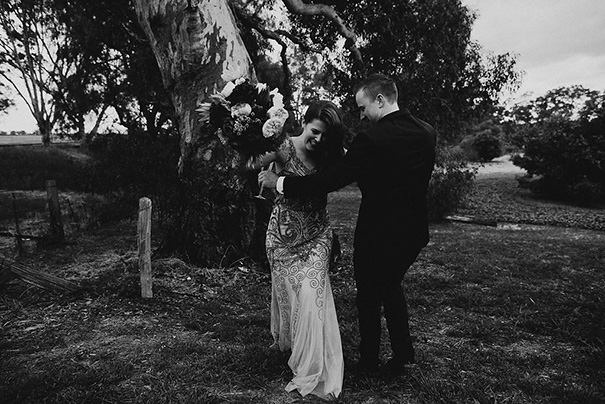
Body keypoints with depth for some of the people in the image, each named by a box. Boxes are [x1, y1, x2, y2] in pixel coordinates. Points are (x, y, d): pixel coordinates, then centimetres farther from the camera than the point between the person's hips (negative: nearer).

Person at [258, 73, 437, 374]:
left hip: (378, 234, -7)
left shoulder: (372, 139, -23)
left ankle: (369, 362, 33)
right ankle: (403, 355, 35)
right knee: (391, 286, 28)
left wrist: (280, 183, -13)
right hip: (415, 230, 7)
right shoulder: (427, 132, -1)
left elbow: (333, 180, -23)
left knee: (368, 297, 15)